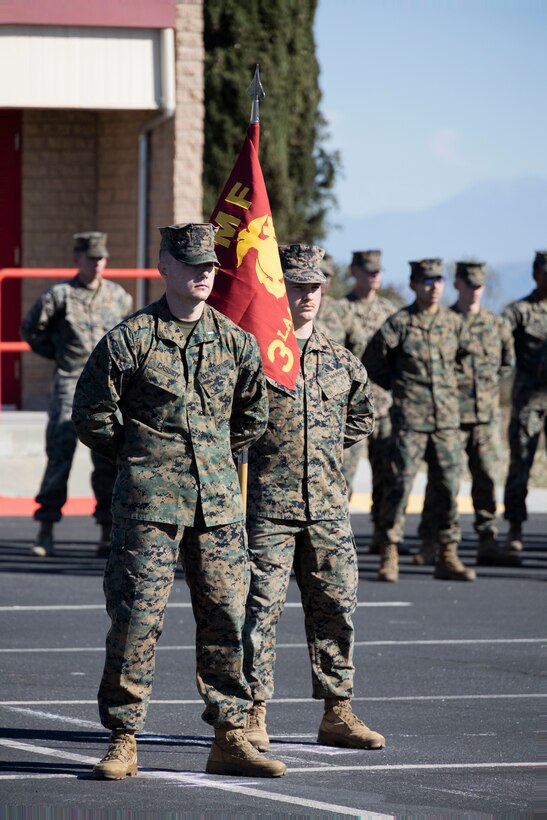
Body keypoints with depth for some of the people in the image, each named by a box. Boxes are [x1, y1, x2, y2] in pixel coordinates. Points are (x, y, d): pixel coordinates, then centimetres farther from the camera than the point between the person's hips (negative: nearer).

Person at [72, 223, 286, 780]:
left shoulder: (236, 342, 8)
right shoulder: (130, 339, -4)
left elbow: (252, 417, 23)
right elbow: (91, 416, 2)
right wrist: (142, 461, 8)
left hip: (218, 500, 4)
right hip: (148, 502, -4)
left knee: (225, 617, 4)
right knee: (136, 618, -6)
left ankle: (230, 739, 11)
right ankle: (122, 742, 1)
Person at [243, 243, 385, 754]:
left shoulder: (342, 363, 13)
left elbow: (361, 418, 29)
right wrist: (260, 451, -2)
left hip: (328, 507, 5)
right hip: (267, 506, -5)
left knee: (336, 606, 6)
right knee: (262, 606, -6)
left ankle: (337, 715, 14)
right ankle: (253, 716, -1)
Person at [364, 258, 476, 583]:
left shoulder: (454, 322, 8)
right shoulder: (400, 322, -4)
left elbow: (466, 355, 24)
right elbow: (373, 360, 2)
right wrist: (394, 384, 9)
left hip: (447, 419, 4)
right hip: (410, 419, -4)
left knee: (450, 488, 3)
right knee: (400, 485, -5)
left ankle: (449, 557, 9)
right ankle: (390, 556, 1)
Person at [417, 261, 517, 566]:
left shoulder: (497, 325, 10)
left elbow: (508, 363, 23)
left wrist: (491, 382, 11)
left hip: (487, 414, 3)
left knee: (488, 477, 1)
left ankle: (488, 543, 5)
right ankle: (429, 544, 4)